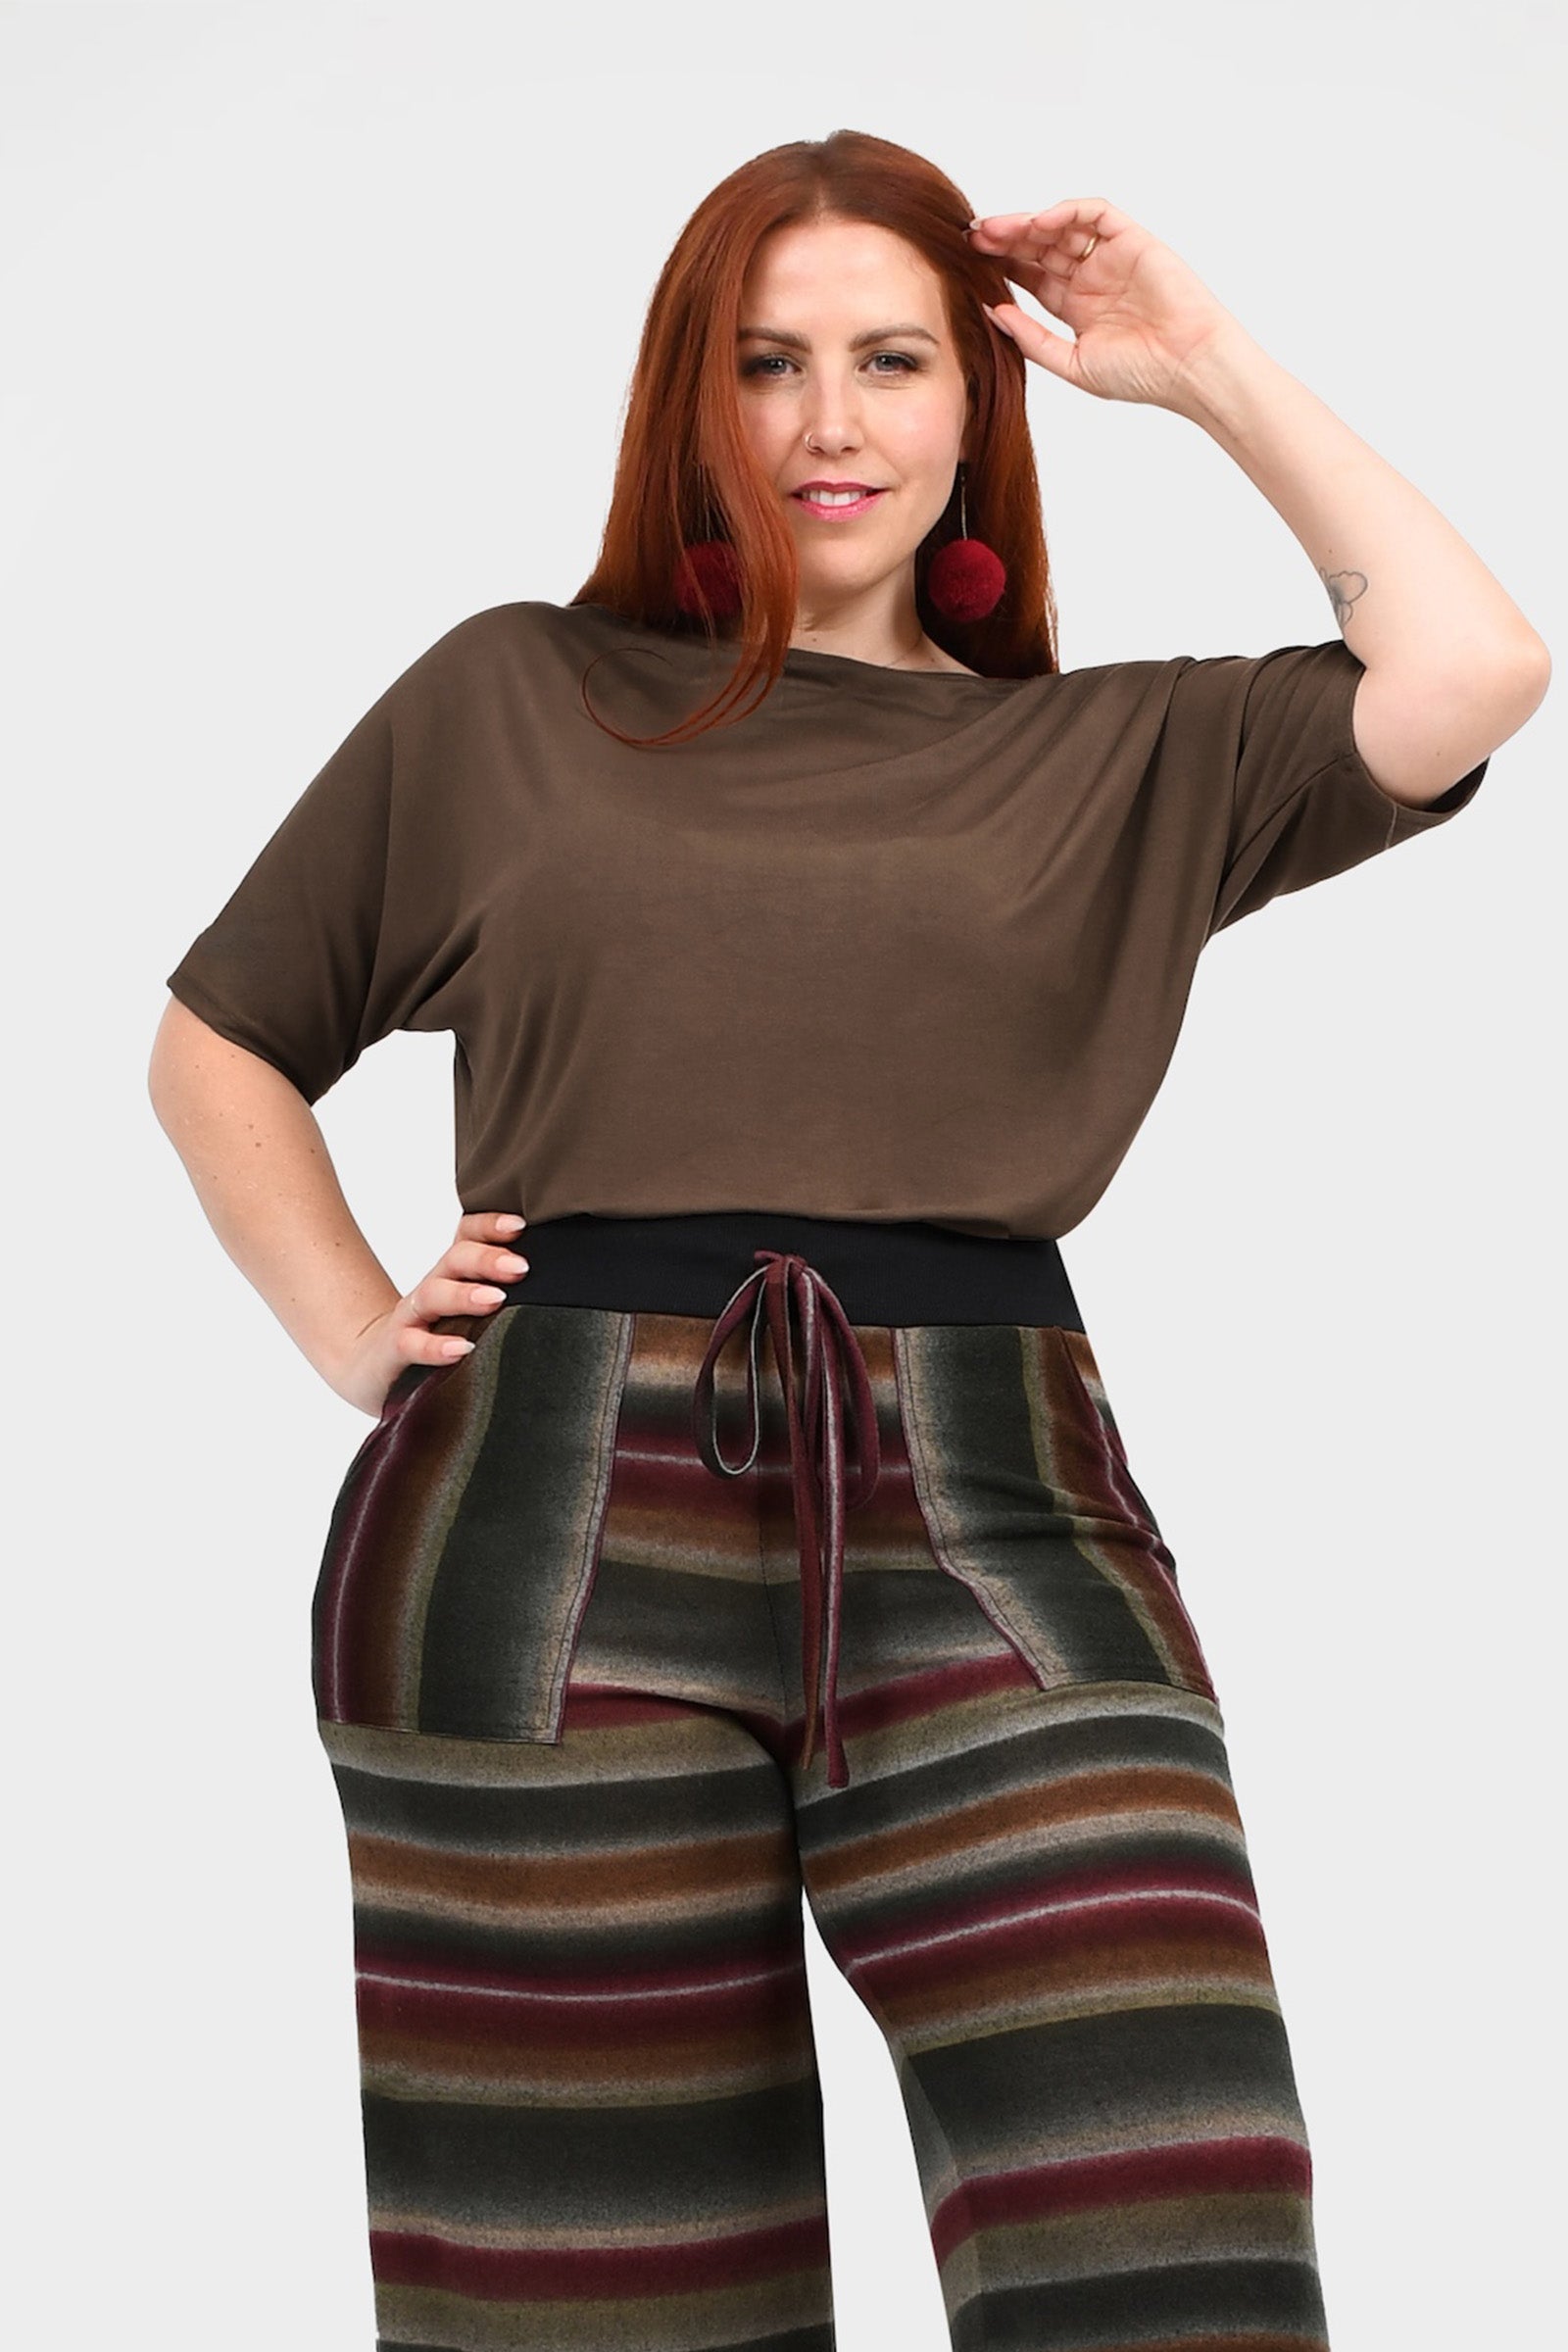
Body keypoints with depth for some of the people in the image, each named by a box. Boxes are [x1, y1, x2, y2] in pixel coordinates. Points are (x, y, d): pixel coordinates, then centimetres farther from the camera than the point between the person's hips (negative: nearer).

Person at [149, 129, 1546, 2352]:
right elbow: (219, 1045, 22)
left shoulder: (1118, 757, 15)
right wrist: (351, 1328, 6)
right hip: (555, 1549, 0)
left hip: (988, 1530, 0)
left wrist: (1210, 368, 8)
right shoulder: (509, 698, 15)